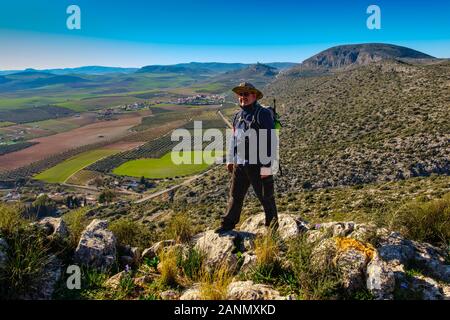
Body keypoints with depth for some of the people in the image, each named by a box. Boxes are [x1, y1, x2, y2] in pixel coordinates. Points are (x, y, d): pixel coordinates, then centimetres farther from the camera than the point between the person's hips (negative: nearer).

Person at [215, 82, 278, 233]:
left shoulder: (263, 114, -10)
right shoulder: (238, 115, 12)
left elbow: (269, 141, -15)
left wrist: (266, 166, -19)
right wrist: (230, 159, 21)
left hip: (258, 164, -6)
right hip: (239, 164, 6)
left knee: (265, 196, 8)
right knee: (235, 195, 14)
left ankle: (272, 222, 27)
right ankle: (228, 223, 27)